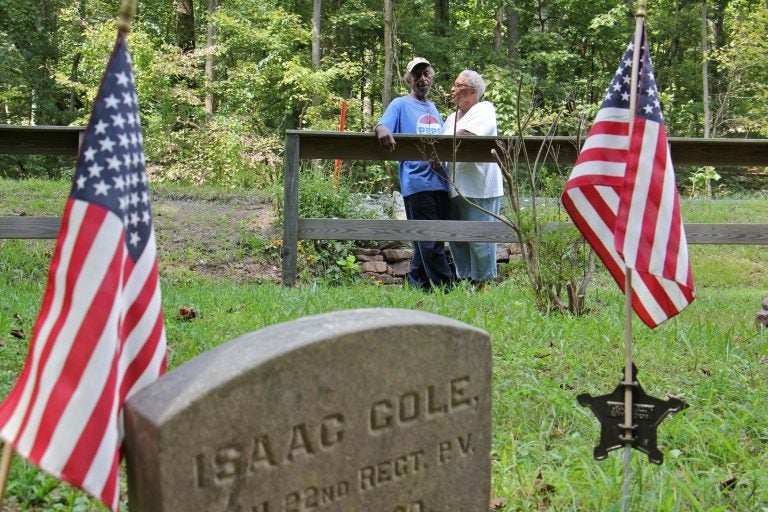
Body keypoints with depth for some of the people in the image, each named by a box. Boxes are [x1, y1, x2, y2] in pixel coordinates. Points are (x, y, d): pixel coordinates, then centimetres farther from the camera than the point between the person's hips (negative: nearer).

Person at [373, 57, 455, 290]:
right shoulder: (401, 105, 3)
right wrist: (381, 129, -37)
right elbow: (380, 127, -12)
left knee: (426, 242, 11)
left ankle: (416, 285, 20)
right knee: (430, 241, -8)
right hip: (417, 182, -7)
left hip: (439, 182, 7)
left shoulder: (434, 109, 22)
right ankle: (445, 288, -8)